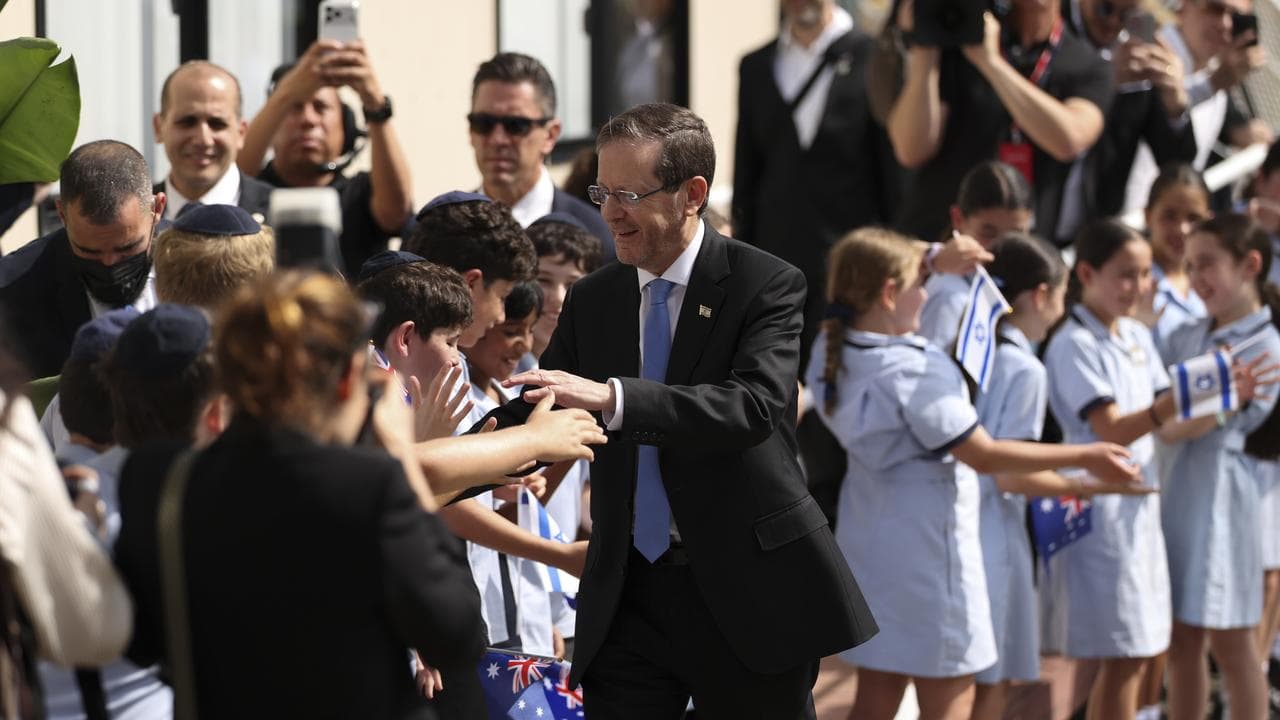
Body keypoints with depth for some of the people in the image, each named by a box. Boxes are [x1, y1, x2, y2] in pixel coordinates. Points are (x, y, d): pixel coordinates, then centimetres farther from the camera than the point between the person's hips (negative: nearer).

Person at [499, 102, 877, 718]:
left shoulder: (765, 285, -9)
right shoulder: (591, 301, 9)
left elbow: (753, 407, -25)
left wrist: (613, 398, -37)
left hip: (748, 595, -4)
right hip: (628, 596, 4)